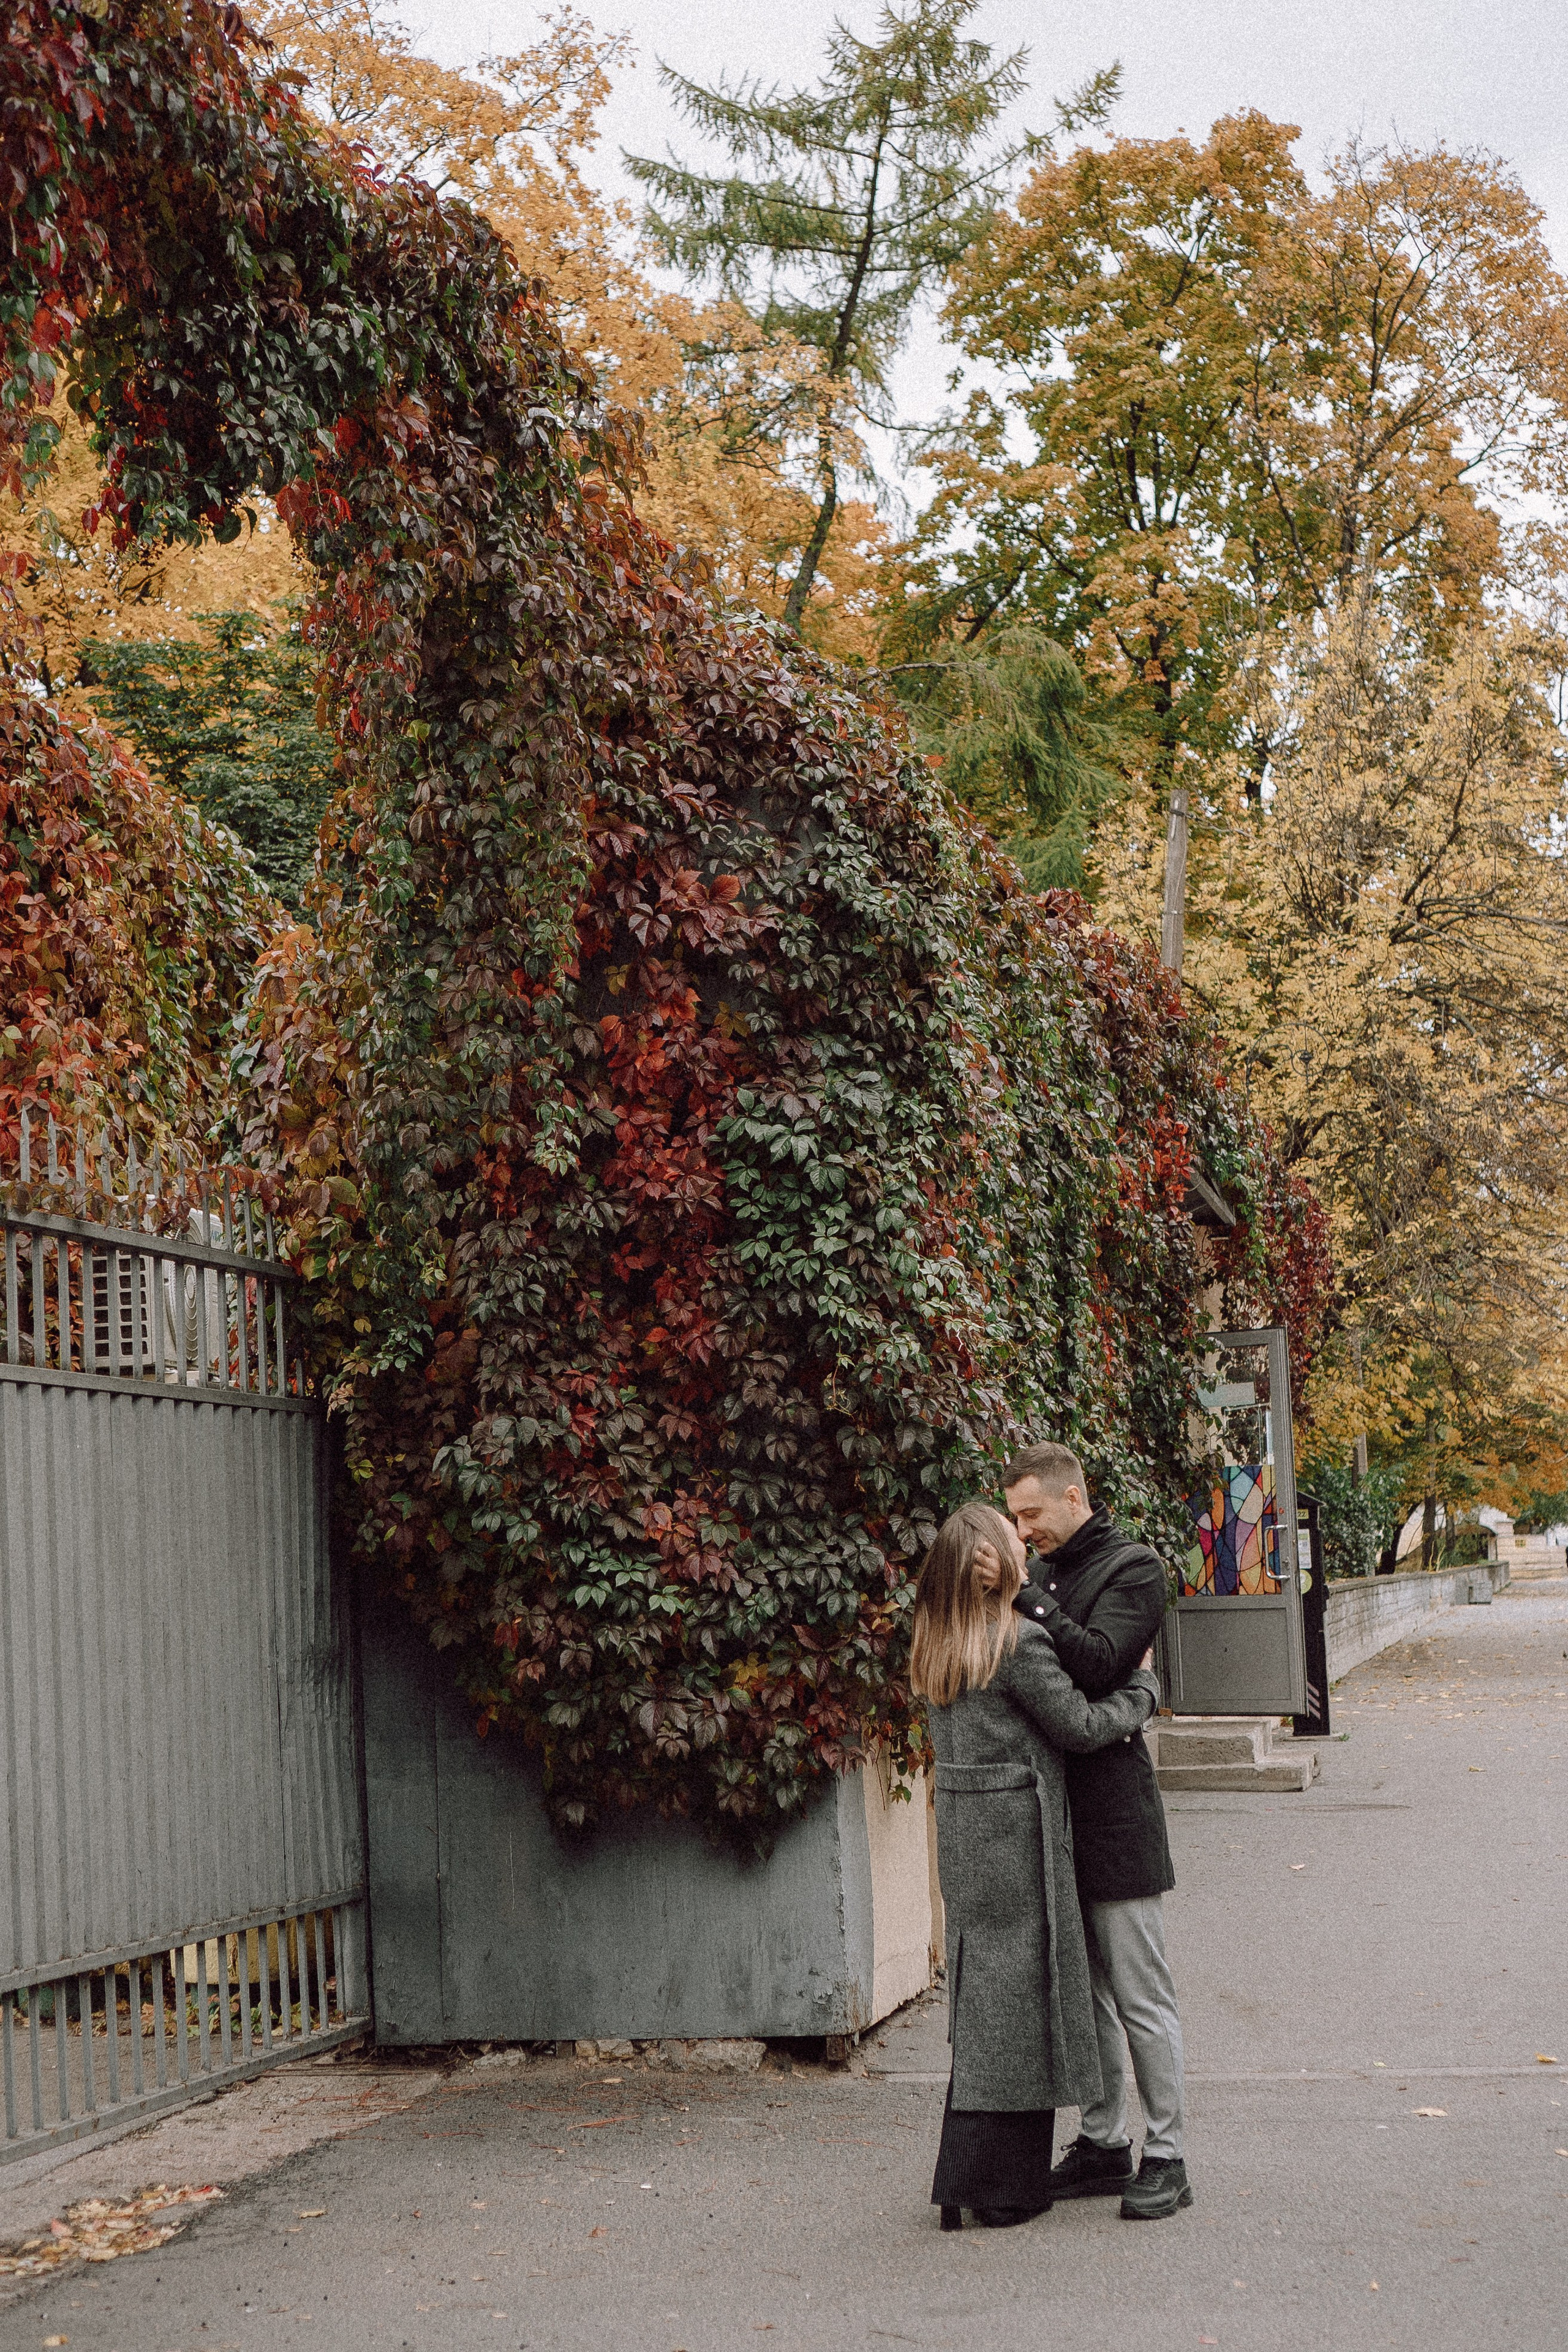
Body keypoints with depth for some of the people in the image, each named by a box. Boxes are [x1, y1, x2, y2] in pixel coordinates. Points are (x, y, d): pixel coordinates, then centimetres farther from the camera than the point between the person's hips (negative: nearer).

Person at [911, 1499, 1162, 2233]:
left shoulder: (937, 1644, 7)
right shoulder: (1017, 1642, -16)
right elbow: (1078, 1724, -9)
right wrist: (1144, 1693, 8)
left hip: (963, 1833, 8)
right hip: (1015, 1829, -7)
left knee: (981, 1998, 13)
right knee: (1017, 1998, 1)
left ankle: (970, 2174, 18)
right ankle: (999, 2188, 5)